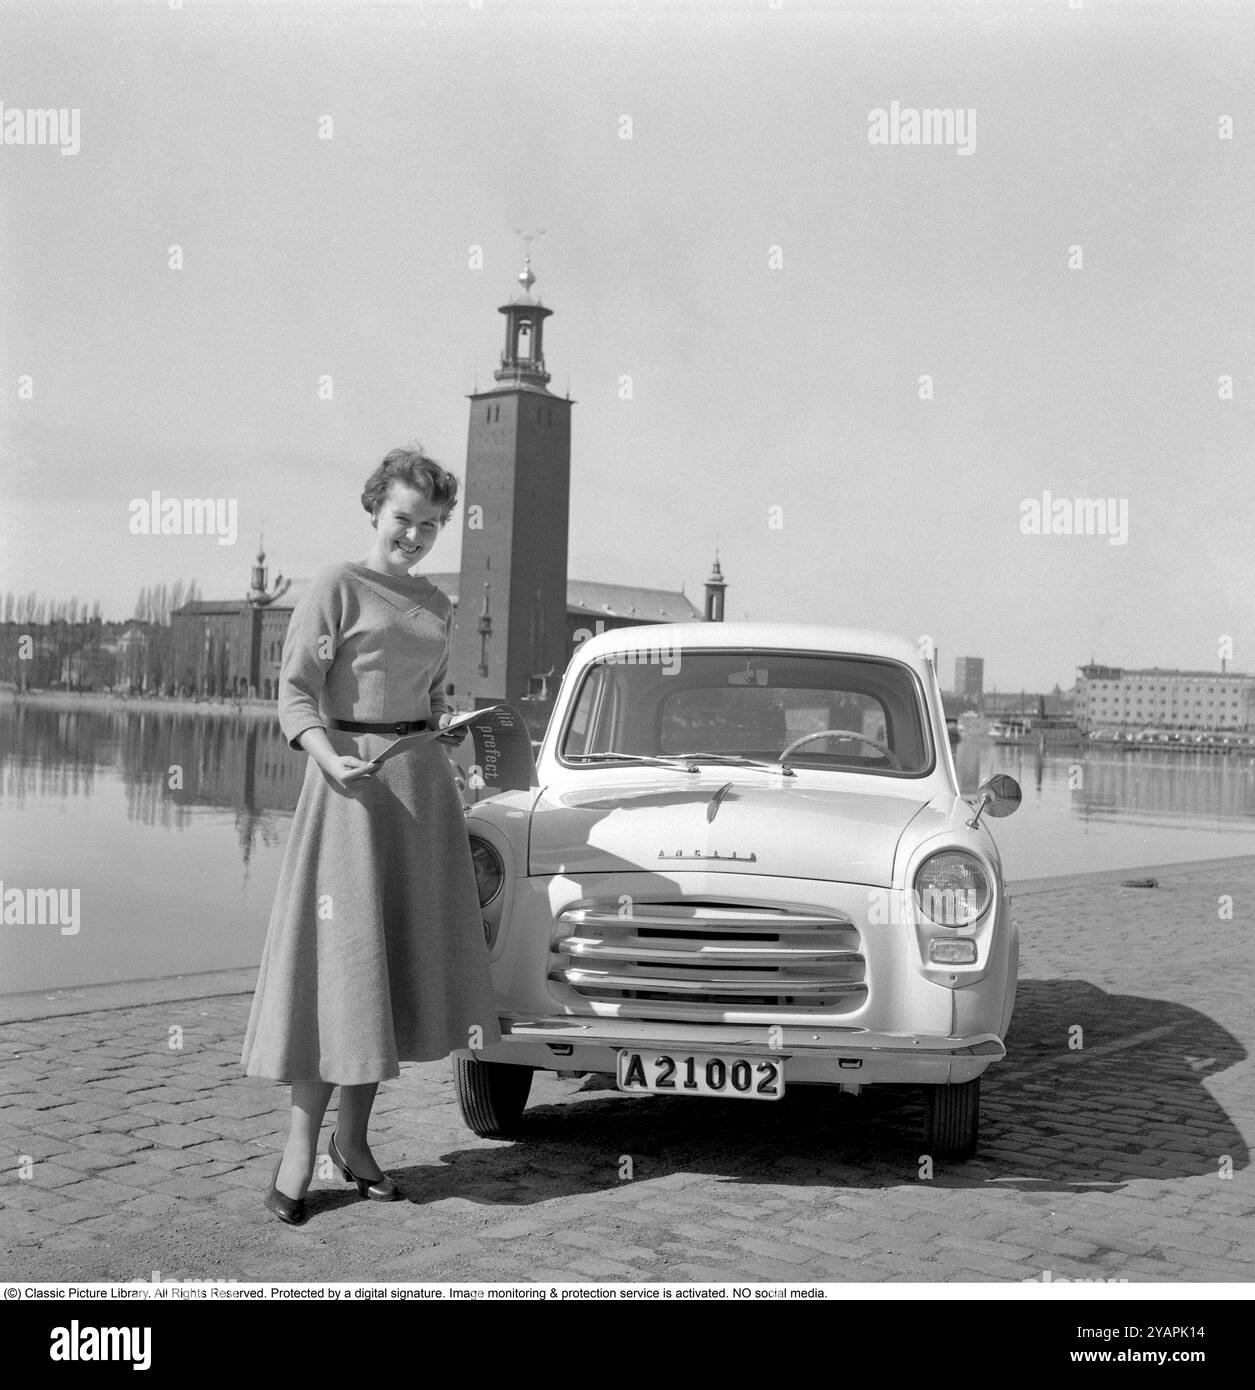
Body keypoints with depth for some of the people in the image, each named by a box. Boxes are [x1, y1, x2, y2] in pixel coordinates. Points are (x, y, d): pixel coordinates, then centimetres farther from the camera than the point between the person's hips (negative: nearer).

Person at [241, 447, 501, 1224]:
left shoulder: (438, 605, 14)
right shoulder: (336, 589, -5)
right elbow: (296, 693, -10)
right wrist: (330, 757, -25)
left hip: (423, 781, 6)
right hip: (353, 776, -6)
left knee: (403, 954, 7)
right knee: (339, 952, -7)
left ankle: (354, 1137, 17)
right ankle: (301, 1144, 3)